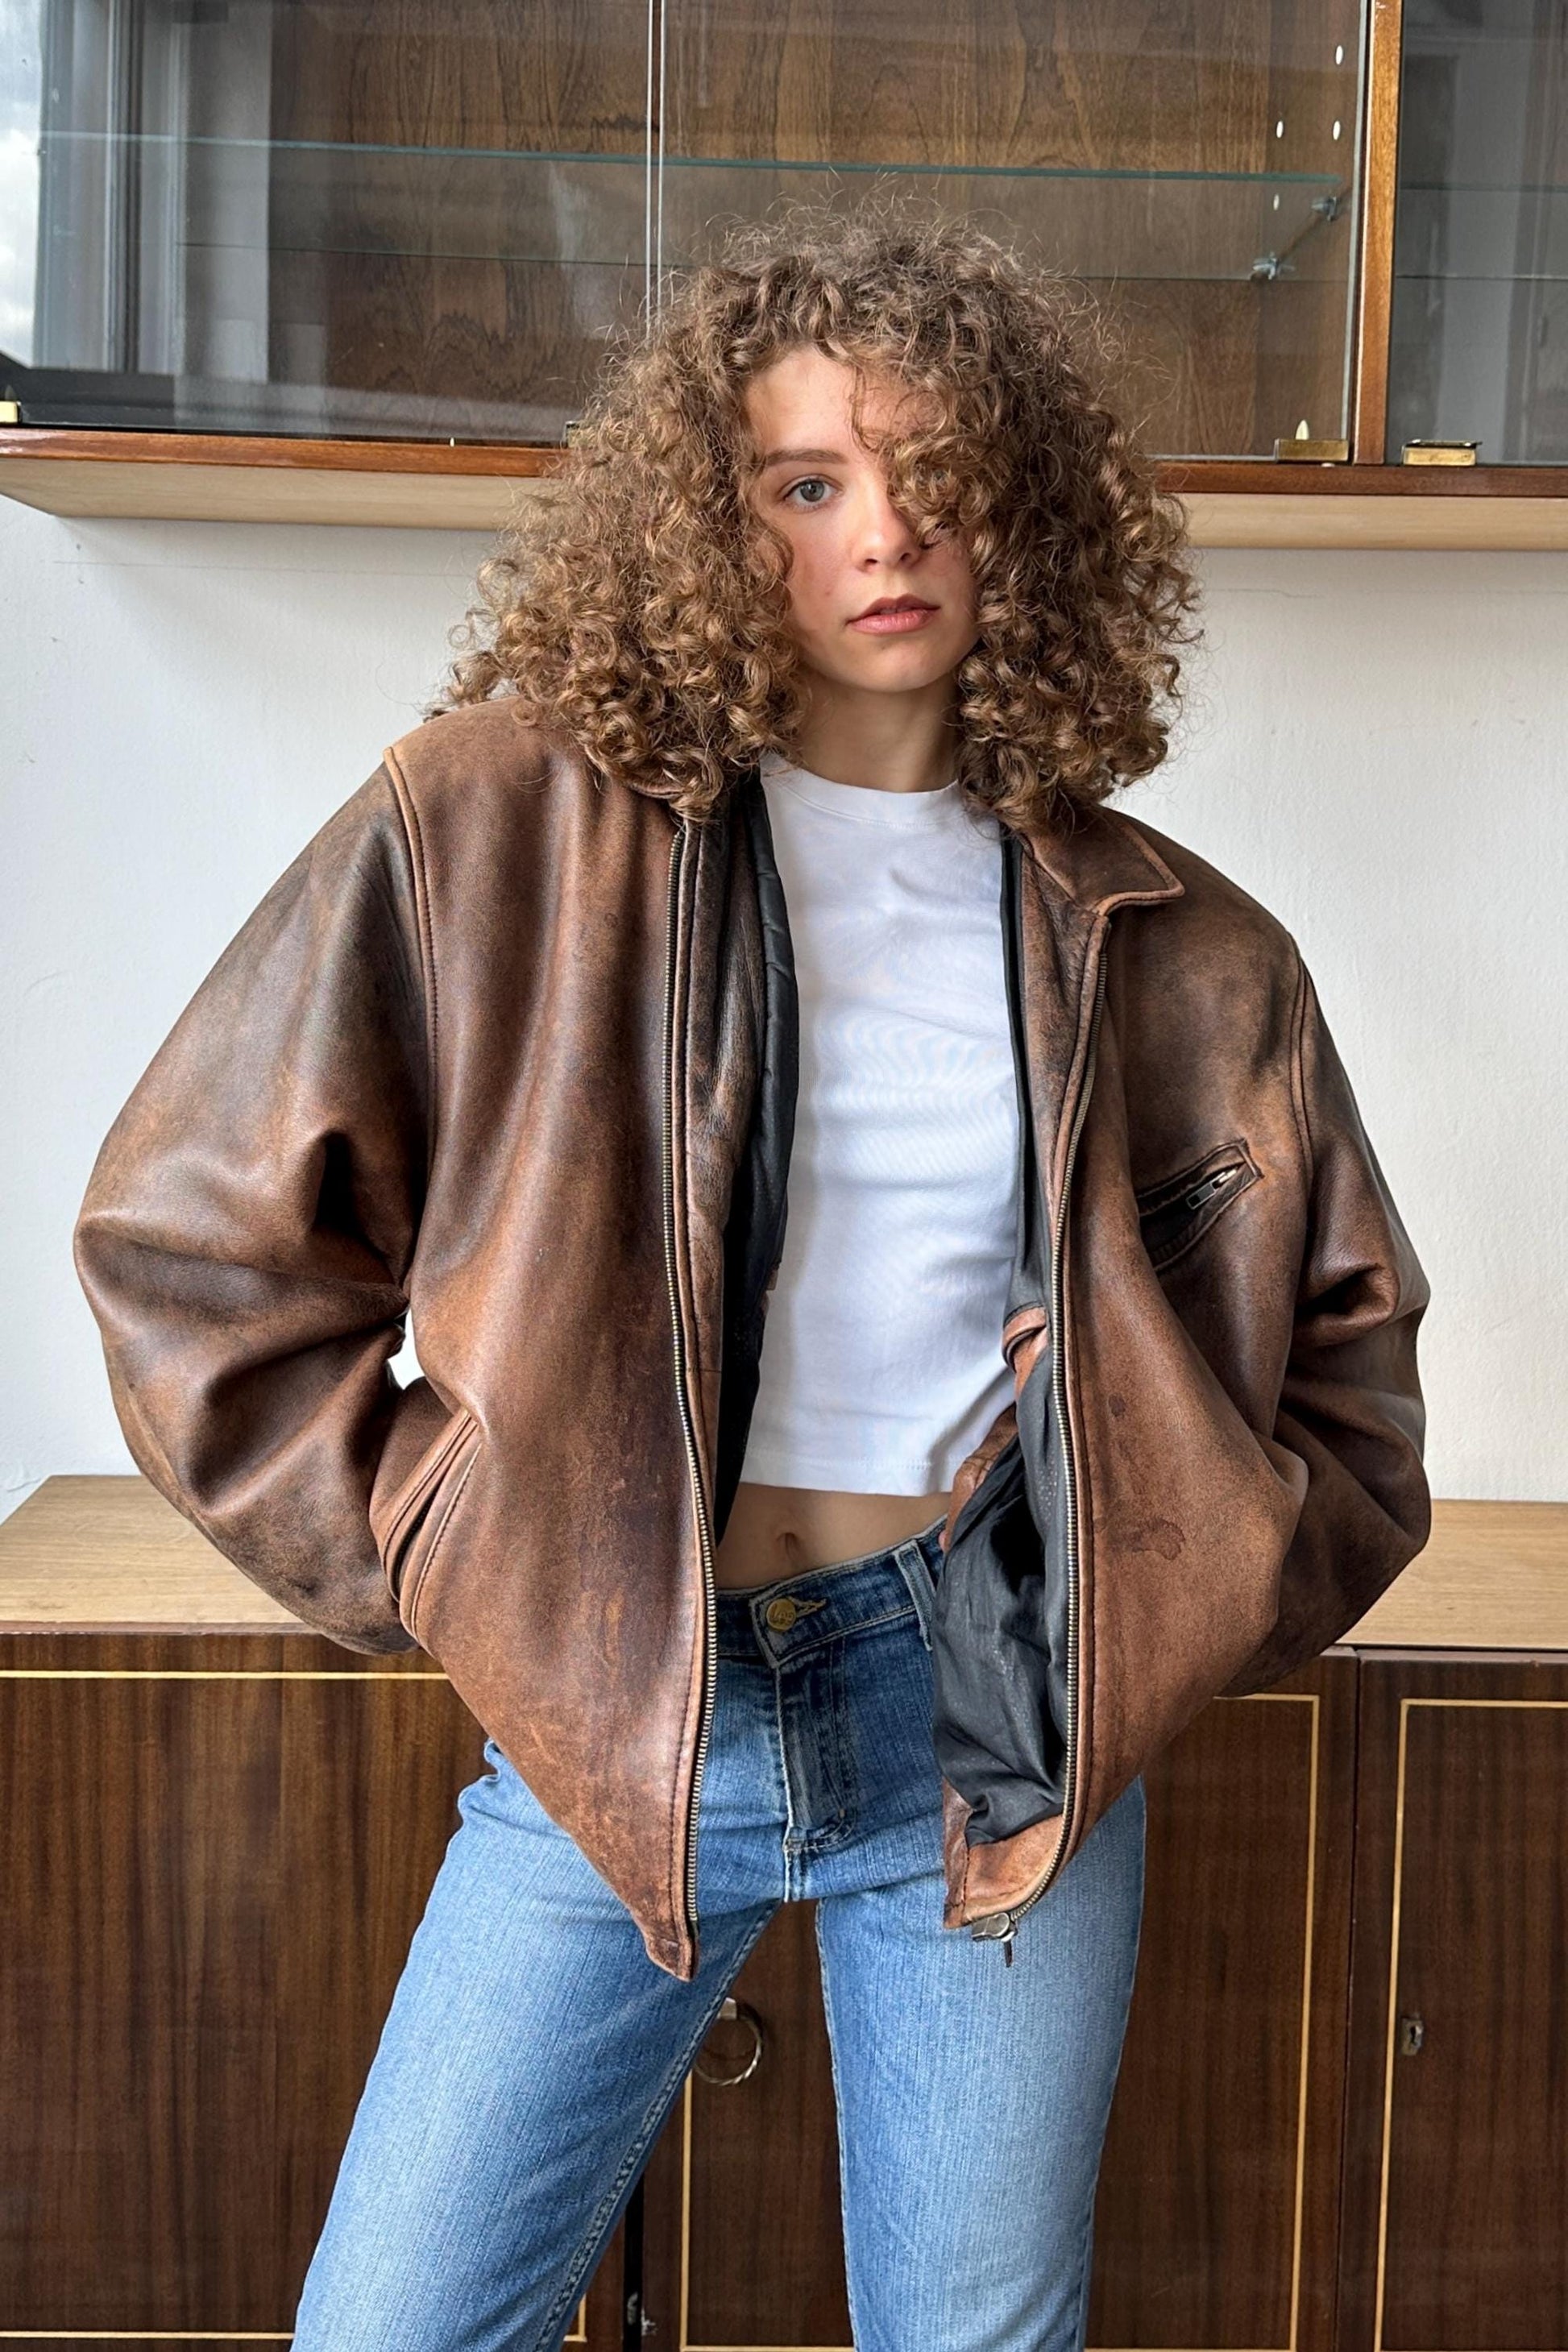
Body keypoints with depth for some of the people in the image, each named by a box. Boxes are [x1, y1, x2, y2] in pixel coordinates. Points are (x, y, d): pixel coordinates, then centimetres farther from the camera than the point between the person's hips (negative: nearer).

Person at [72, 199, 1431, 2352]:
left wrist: (1195, 1581, 3)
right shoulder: (501, 829, -4)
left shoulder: (1161, 940, 5)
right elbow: (190, 1232, -1)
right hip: (616, 1711, -1)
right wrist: (427, 1558, -3)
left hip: (1002, 1713, 2)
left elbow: (1344, 1344, 17)